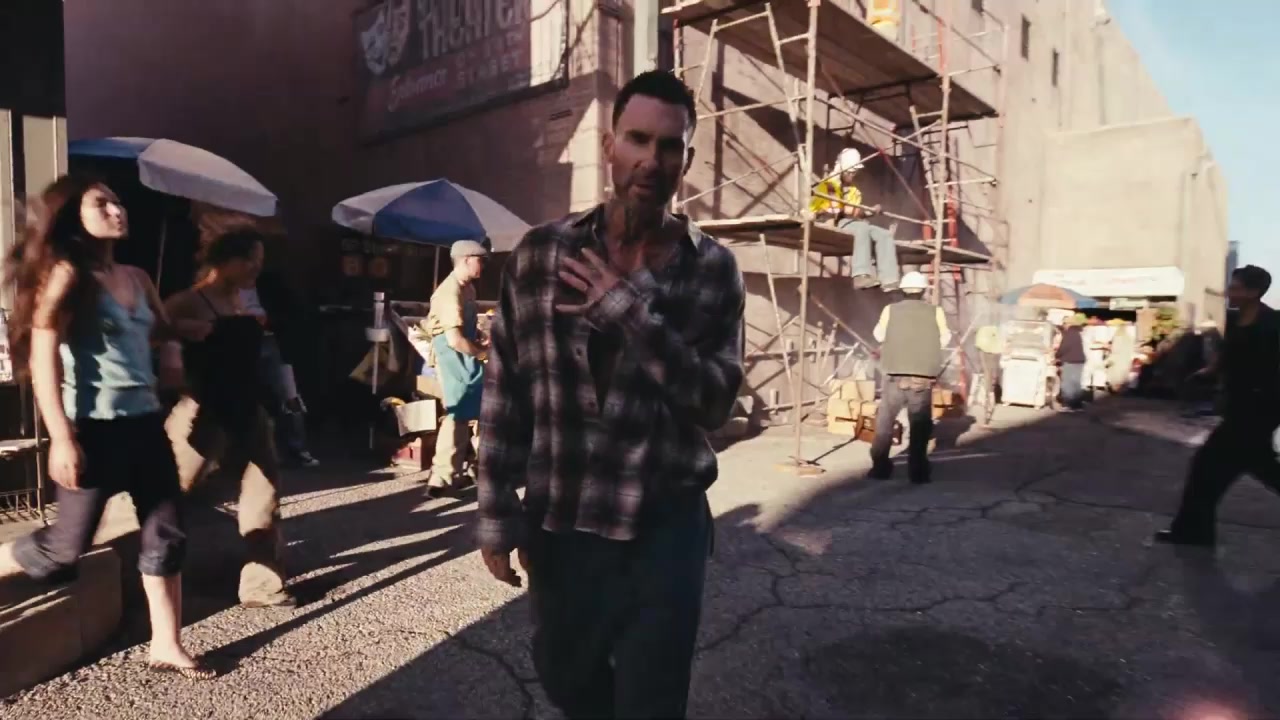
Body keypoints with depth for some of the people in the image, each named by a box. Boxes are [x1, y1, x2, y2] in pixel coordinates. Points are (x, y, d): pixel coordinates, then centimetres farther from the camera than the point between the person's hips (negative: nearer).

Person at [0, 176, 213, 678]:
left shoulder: (136, 278, 12)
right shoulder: (66, 274, -7)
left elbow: (164, 330, 28)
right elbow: (42, 358, -14)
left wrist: (172, 354, 6)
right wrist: (61, 437, -19)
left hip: (145, 422, 7)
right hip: (95, 428, -7)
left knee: (166, 535, 8)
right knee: (66, 547, 1)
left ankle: (166, 647, 18)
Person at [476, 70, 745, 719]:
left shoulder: (713, 269, -5)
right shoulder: (541, 252, -5)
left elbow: (715, 401, -13)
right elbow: (504, 393, -1)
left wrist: (631, 310, -23)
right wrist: (497, 514, 0)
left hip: (665, 528, -1)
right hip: (558, 524, 2)